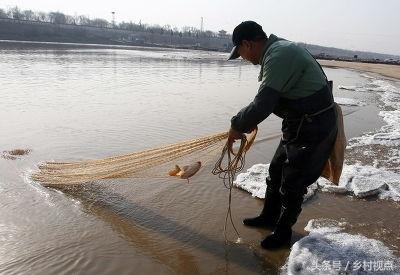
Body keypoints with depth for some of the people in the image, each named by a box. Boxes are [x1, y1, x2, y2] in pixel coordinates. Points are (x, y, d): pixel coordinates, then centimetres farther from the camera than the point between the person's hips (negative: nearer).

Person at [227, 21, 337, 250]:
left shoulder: (278, 56, -24)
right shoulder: (279, 50, 9)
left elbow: (262, 106, -29)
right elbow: (269, 98, 17)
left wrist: (237, 126, -14)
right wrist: (250, 121, 11)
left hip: (314, 128, -10)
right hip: (300, 124, 10)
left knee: (292, 184, 4)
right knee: (276, 171, 19)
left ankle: (283, 232, 25)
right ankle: (269, 217, 38)